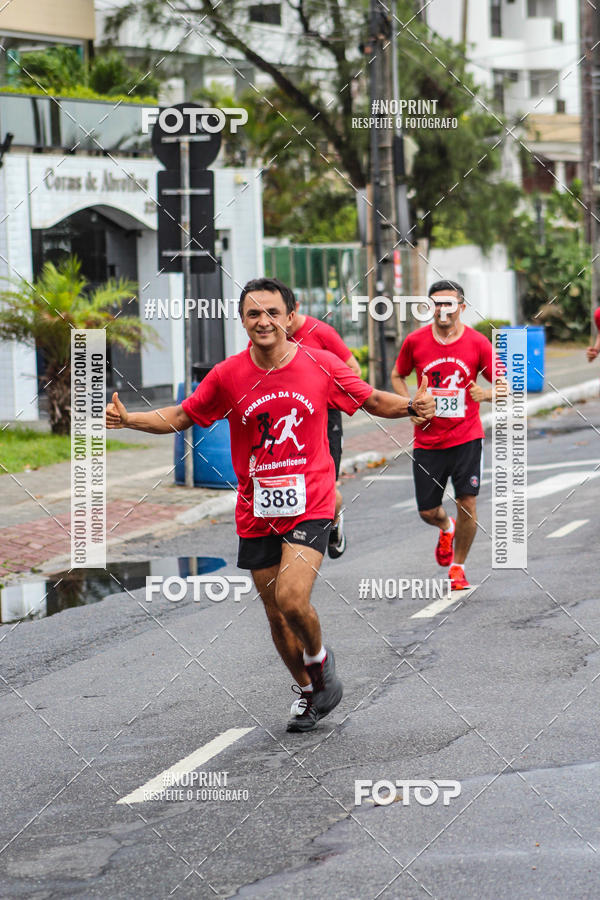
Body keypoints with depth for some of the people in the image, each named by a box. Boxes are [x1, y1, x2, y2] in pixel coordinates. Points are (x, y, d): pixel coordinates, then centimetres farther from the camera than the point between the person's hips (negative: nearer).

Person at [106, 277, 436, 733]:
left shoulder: (321, 365, -6)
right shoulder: (227, 375, -4)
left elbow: (373, 400, 6)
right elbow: (179, 418, 6)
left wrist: (414, 405, -13)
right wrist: (127, 419, -10)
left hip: (310, 505, -3)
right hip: (257, 512, 3)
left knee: (292, 599, -21)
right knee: (276, 614, 10)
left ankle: (319, 658, 11)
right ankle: (308, 691, 34)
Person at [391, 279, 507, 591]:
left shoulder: (477, 343, -6)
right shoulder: (415, 341, -3)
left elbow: (503, 387, -1)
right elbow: (397, 376, 13)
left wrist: (486, 393, -23)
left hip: (466, 436, -1)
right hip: (427, 440, 1)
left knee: (467, 502, -9)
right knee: (427, 511, 4)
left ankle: (457, 566, 14)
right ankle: (446, 529, 43)